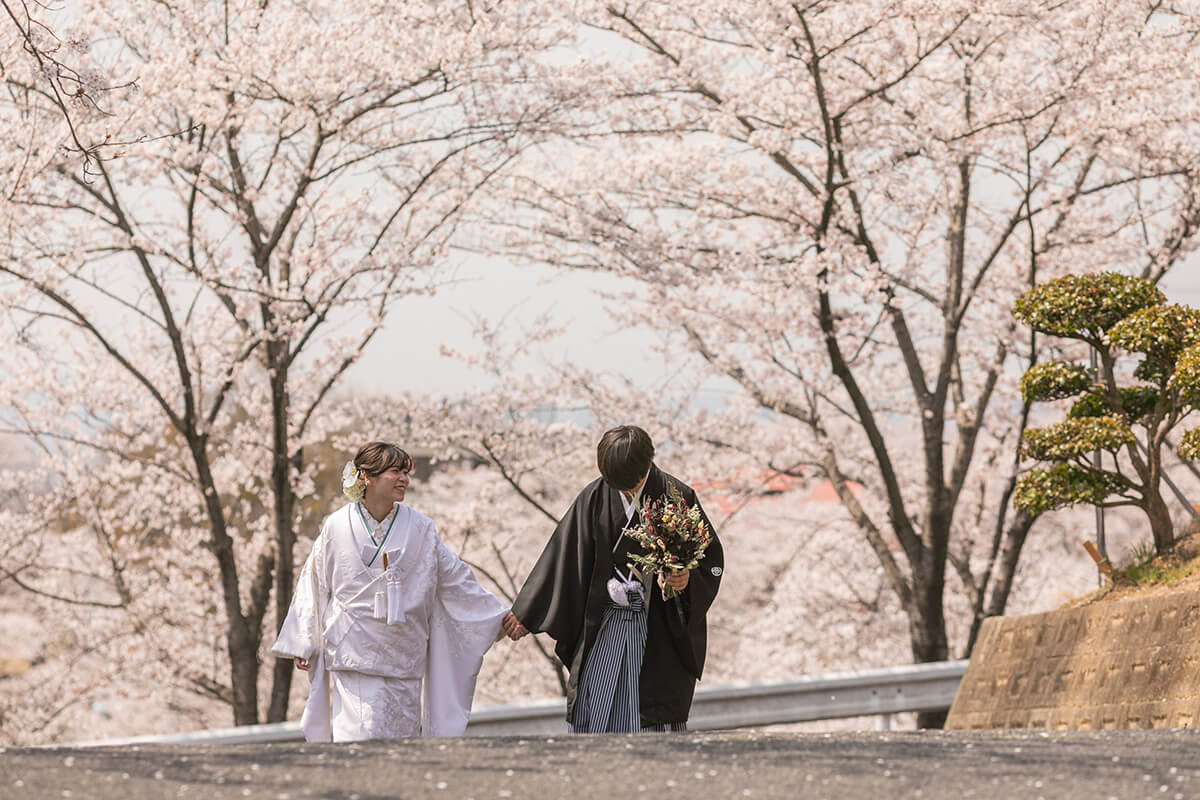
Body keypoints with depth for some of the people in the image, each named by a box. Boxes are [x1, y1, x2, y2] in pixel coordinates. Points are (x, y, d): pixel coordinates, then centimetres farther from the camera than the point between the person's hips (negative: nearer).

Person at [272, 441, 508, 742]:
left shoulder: (420, 529, 5)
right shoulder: (338, 527, 0)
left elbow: (455, 579, 12)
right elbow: (313, 583, 8)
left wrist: (502, 617, 10)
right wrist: (302, 644, 9)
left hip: (403, 654, 3)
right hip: (354, 648, -3)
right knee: (361, 735, -14)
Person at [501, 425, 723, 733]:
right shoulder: (594, 499, 2)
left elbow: (711, 561, 2)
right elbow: (563, 557, 6)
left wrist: (689, 579, -21)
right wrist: (526, 615, 7)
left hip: (658, 629, -2)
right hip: (603, 628, 2)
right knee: (590, 719, -1)